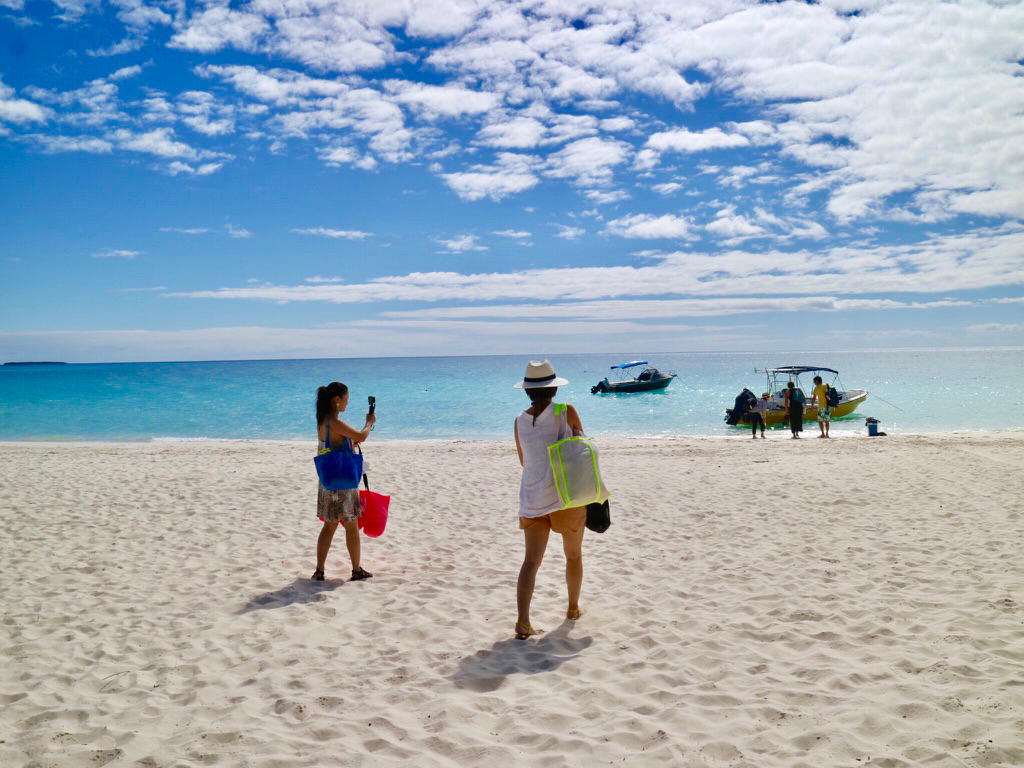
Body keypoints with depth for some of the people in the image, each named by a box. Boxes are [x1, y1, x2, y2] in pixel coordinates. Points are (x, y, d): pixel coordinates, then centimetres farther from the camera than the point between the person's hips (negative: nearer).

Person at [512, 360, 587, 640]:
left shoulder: (520, 422, 1)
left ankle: (523, 620, -10)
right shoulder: (567, 413, -8)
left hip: (532, 499, 2)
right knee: (574, 555, 19)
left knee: (531, 561, 3)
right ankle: (573, 609, 35)